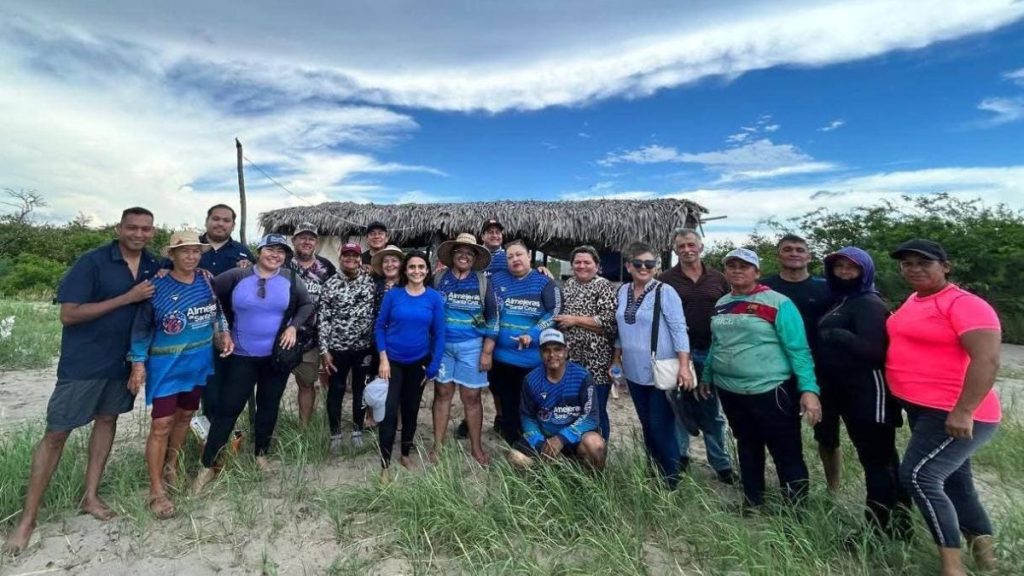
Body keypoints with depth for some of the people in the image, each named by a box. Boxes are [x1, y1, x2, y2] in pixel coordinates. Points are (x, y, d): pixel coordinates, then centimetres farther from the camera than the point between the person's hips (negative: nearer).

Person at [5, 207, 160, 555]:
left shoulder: (154, 267, 0)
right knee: (56, 433, 3)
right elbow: (68, 315, -19)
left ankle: (90, 496, 30)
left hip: (123, 360, 5)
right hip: (83, 362, -5)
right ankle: (27, 518, 18)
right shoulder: (92, 262, -15)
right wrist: (126, 298, -24)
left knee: (107, 419, 15)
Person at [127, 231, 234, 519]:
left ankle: (171, 462, 41)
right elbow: (142, 327, -6)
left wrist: (224, 333, -2)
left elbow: (217, 312, 15)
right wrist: (138, 363, -10)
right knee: (162, 423, -2)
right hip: (166, 366, -4)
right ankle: (157, 490, 9)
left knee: (185, 415, 18)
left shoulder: (206, 282, 0)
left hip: (198, 363, 5)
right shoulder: (158, 287, -12)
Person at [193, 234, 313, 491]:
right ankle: (207, 466, 16)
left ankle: (261, 454, 33)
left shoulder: (290, 279, -2)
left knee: (269, 406, 14)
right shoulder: (238, 276, -6)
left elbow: (307, 304, 5)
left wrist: (293, 326, -9)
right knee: (227, 408, 1)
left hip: (276, 355, 1)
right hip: (242, 355, -1)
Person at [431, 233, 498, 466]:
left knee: (471, 396, 6)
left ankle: (476, 447, 21)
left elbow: (492, 317, -1)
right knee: (442, 393, 9)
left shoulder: (482, 282, -2)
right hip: (442, 344, 1)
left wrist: (487, 351, -5)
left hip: (471, 346, -1)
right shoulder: (440, 278, 1)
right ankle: (438, 445, 23)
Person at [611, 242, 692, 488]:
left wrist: (684, 366, -20)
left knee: (661, 427, -1)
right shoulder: (623, 291, 6)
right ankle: (654, 475, 33)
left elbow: (679, 329, -13)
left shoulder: (665, 292, -10)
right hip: (634, 371, 5)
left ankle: (671, 481, 18)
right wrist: (616, 359, 13)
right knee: (646, 426, 16)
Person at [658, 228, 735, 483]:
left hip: (712, 353, 2)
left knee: (713, 412, 11)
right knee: (681, 408, 10)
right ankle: (679, 457, 25)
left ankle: (722, 465, 23)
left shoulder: (718, 279, 6)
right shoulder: (666, 279, -1)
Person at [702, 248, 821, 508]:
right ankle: (752, 503, 37)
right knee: (747, 448, 20)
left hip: (771, 391, -6)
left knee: (787, 455, 5)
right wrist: (706, 375, 20)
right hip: (730, 391, 6)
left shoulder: (778, 303, -10)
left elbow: (798, 349, -12)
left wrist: (808, 389, -20)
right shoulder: (721, 304, 8)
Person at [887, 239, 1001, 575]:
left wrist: (963, 412, -28)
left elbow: (987, 360, -24)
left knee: (918, 477, -14)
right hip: (923, 410, 9)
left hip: (953, 416, -9)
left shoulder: (965, 305, -16)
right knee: (953, 482, 18)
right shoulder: (914, 300, 10)